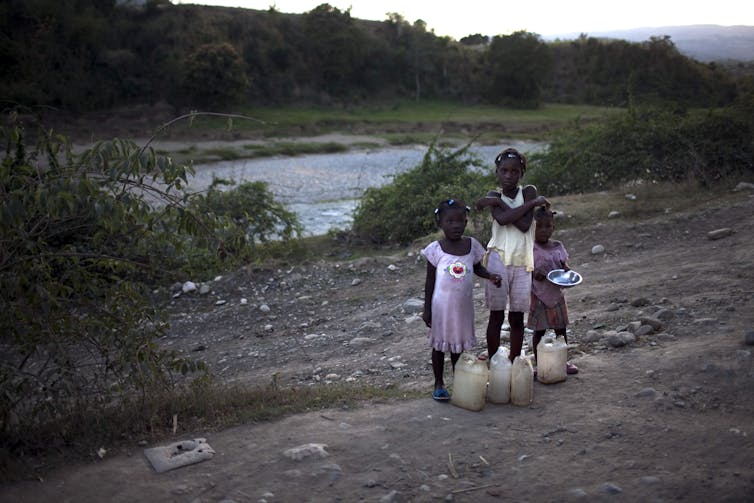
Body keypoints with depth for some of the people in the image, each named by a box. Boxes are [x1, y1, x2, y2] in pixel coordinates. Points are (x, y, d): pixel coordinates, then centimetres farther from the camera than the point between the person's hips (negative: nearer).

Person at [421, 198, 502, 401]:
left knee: (458, 344, 15)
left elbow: (477, 267, 12)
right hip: (442, 306, -3)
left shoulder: (472, 245, -4)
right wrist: (427, 309, -5)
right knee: (440, 344, 9)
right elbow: (430, 281, -5)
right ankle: (439, 384, 22)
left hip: (463, 305, 3)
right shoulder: (436, 249, -12)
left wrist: (490, 276, -10)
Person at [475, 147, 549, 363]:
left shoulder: (529, 191, 1)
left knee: (517, 317, 8)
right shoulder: (494, 196, 1)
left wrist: (498, 201, -11)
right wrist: (533, 202, -16)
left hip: (522, 263, 1)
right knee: (496, 315, 3)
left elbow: (524, 224, -15)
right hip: (499, 259, -1)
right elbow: (503, 219, -21)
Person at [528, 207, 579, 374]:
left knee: (561, 329, 12)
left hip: (557, 294, 5)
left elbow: (564, 265, 13)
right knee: (539, 331, 3)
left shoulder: (558, 246, 5)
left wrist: (566, 270, -10)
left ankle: (563, 361, 26)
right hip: (538, 296, -5)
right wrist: (534, 274, -28)